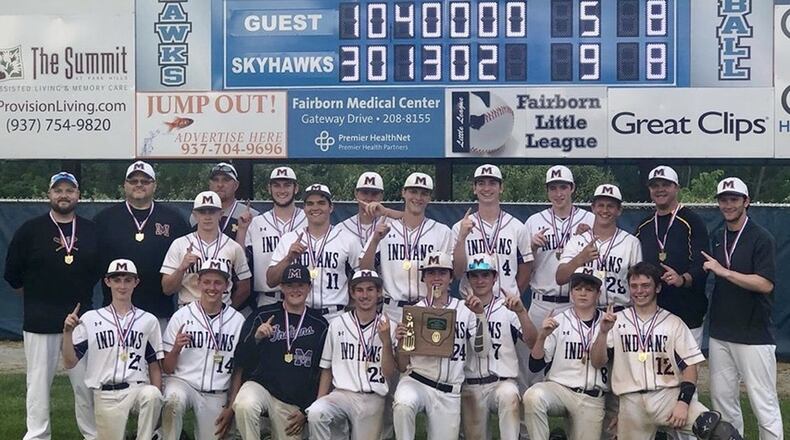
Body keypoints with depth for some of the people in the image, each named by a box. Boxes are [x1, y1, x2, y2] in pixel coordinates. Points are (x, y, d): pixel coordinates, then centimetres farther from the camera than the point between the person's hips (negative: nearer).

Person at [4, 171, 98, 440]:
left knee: (86, 383, 5)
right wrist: (37, 299, 10)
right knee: (38, 382, 3)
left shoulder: (92, 231, 6)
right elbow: (13, 274, 5)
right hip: (40, 322, -1)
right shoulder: (30, 230, 0)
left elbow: (99, 270, 16)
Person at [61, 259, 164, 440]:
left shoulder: (149, 321, 9)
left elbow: (154, 366, 11)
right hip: (106, 395, 1)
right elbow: (69, 363, 3)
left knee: (152, 395, -32)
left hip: (138, 389, -1)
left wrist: (155, 399, -3)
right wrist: (67, 332, -11)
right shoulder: (90, 318, 6)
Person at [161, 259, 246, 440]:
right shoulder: (181, 316, 0)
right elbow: (167, 369, 2)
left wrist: (231, 407, 1)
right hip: (182, 382, -1)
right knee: (174, 400, -33)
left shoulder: (237, 321, 1)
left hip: (217, 396, 1)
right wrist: (176, 349, -17)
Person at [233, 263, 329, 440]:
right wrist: (256, 338, -17)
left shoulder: (320, 325, 4)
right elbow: (240, 361, 2)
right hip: (260, 385, -1)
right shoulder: (263, 316, 2)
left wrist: (306, 410, 3)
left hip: (295, 403, 2)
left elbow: (323, 372, 7)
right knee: (245, 406, -32)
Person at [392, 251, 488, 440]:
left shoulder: (465, 310, 7)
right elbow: (402, 367, 7)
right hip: (416, 381, -1)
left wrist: (480, 315, -9)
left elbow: (482, 350, 0)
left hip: (449, 393, 2)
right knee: (403, 405, -34)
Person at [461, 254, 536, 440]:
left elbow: (533, 343, -7)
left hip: (502, 381, -2)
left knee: (509, 395, -35)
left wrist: (521, 312, -23)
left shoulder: (507, 308, 5)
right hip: (470, 387, 2)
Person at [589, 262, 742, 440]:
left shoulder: (674, 323, 7)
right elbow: (597, 363, 3)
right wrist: (603, 332, -14)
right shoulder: (616, 320, 10)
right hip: (631, 402, 2)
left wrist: (683, 402, -12)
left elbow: (690, 366, 3)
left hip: (669, 395, -2)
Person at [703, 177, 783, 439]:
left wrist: (724, 271, -18)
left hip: (753, 335, -6)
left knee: (764, 404, -4)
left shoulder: (761, 238, -7)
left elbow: (765, 284, -17)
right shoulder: (717, 239, 12)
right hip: (720, 333, 7)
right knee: (722, 399, 10)